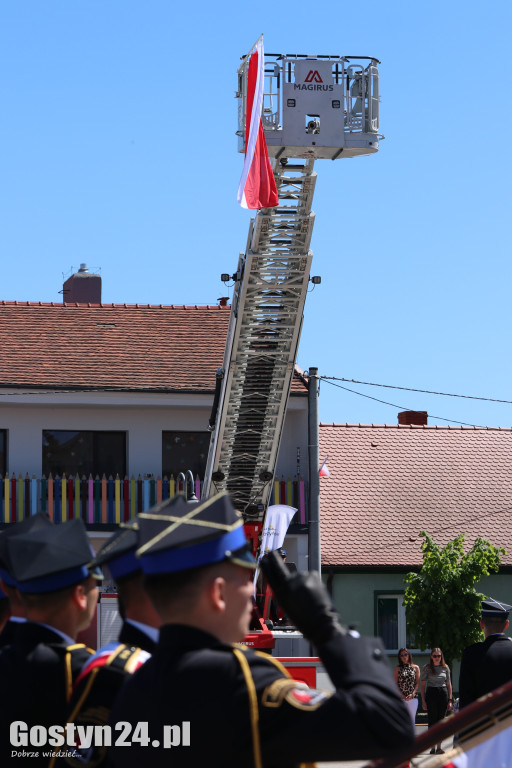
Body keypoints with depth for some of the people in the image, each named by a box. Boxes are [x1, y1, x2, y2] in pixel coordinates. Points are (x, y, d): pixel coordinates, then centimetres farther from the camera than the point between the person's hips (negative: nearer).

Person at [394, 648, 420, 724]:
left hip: (412, 698, 1)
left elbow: (417, 683, 6)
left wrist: (412, 694, -9)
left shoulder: (415, 668, 9)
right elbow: (395, 684, 2)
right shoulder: (397, 668, 6)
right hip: (400, 698, -1)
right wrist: (402, 695, -12)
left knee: (412, 718, 1)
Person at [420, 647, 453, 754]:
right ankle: (432, 747, -1)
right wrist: (423, 700, -5)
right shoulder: (427, 668, 2)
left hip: (443, 693, 2)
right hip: (431, 693, -2)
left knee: (441, 720, 2)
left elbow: (449, 684, 12)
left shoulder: (445, 668, 9)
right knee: (432, 720, -3)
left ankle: (439, 747, 5)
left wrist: (450, 700, 6)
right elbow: (423, 685, 2)